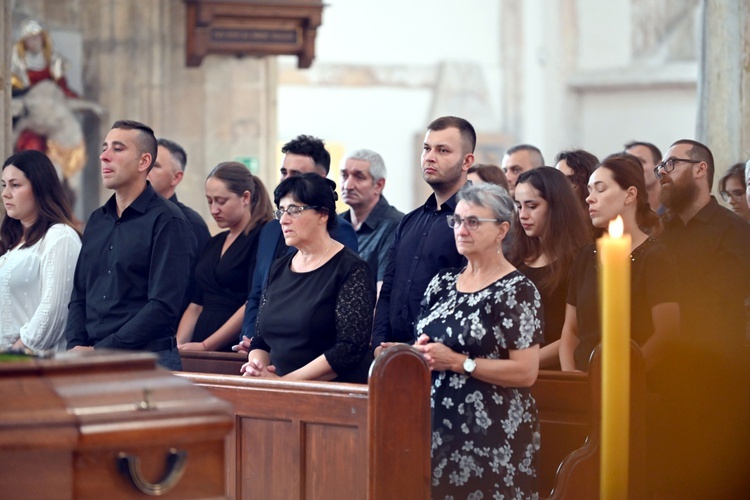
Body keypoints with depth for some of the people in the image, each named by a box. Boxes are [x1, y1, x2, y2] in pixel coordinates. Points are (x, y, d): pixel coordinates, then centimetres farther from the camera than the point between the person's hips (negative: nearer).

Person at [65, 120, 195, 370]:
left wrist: (100, 350, -16)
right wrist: (76, 346, -3)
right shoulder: (97, 220, 15)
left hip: (147, 362, -6)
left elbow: (163, 307, -14)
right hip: (92, 362, 6)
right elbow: (79, 296, 16)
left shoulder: (167, 221, -7)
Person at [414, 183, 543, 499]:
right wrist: (421, 353, -2)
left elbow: (526, 372, -15)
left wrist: (457, 362, -17)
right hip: (438, 426, 6)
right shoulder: (443, 282, 11)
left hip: (492, 435, -6)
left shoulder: (517, 291, -9)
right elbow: (426, 344, 22)